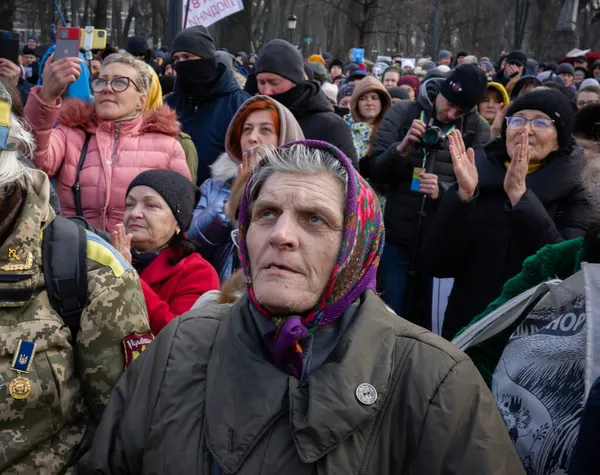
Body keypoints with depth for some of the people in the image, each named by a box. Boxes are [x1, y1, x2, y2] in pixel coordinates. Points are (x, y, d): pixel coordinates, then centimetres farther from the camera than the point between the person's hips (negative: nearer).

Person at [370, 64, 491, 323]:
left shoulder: (478, 129, -3)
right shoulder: (402, 113, -1)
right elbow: (376, 172, -4)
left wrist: (443, 191, -25)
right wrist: (402, 149, -23)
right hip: (397, 240, 1)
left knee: (432, 321, 9)